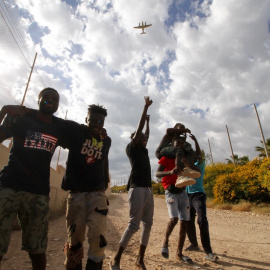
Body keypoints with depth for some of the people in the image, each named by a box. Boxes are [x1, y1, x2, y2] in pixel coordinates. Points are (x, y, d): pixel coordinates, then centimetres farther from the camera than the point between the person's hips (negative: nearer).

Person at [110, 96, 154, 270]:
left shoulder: (144, 150, 21)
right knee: (133, 225, -9)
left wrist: (148, 120, 40)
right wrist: (146, 107, 0)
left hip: (148, 189, 8)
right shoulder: (131, 148, 2)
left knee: (147, 225, 8)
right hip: (137, 188, -8)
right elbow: (139, 129, -3)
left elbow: (147, 134, 35)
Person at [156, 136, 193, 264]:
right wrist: (170, 172, -31)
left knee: (184, 222, 4)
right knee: (174, 218, -21)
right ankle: (166, 241, 9)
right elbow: (157, 173, -13)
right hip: (171, 191, -5)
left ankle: (179, 253, 18)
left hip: (183, 191, 6)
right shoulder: (167, 157, -4)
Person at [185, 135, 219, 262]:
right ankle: (194, 244, 31)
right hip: (188, 195, 6)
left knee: (202, 220, -17)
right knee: (189, 221, 11)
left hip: (198, 195, -5)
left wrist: (195, 141, -27)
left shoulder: (200, 164, 1)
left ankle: (208, 252, -11)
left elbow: (199, 155, -17)